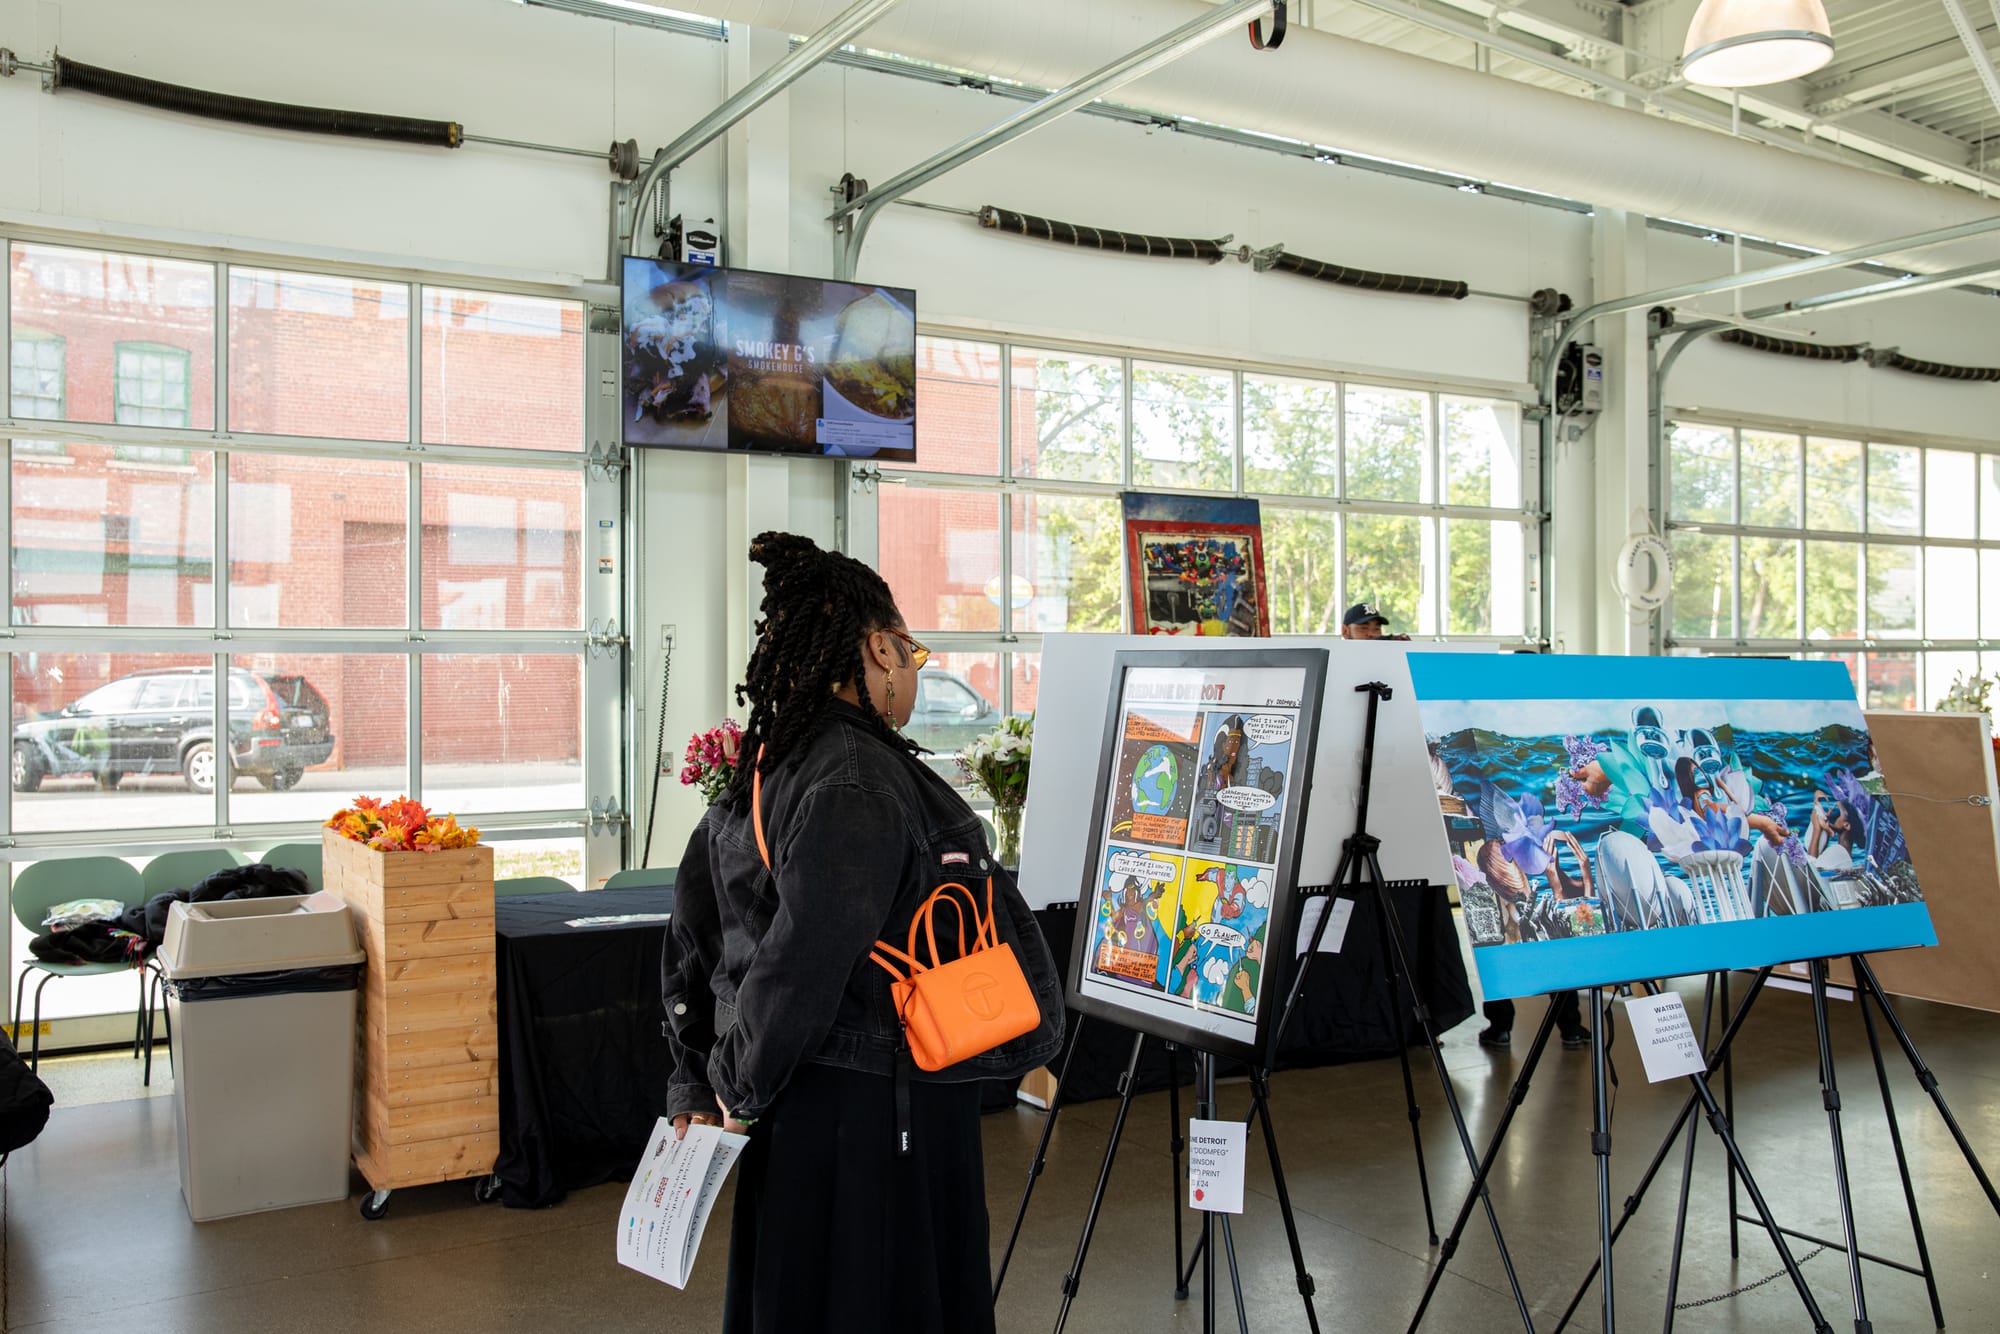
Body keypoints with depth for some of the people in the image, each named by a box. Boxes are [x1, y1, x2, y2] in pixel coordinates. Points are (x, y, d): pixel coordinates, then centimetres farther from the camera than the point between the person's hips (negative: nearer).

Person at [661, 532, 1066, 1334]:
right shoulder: (860, 784, -22)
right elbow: (799, 961, -26)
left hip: (801, 1110, 9)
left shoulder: (761, 769, 6)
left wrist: (700, 1087, 15)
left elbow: (691, 950, 12)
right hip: (879, 1120, -9)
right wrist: (742, 1089, -11)